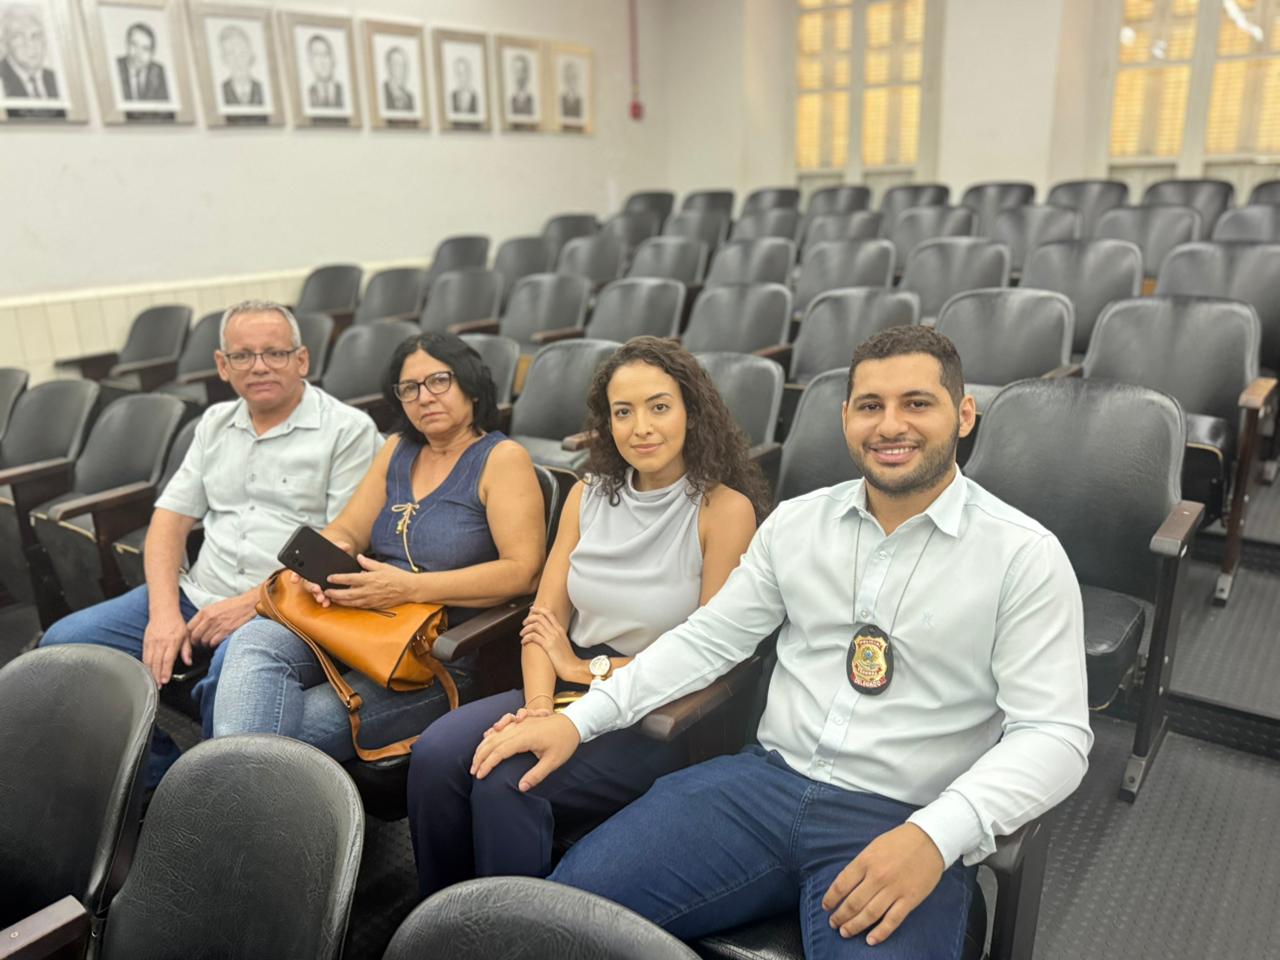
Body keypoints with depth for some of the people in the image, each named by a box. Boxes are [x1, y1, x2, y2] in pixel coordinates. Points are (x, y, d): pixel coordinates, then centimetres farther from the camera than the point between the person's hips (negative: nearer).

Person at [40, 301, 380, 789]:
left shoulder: (348, 429, -4)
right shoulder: (216, 423, 17)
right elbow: (170, 520, 13)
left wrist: (253, 603, -16)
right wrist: (164, 613, -3)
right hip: (196, 596, 7)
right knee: (65, 642, -7)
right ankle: (159, 779, 5)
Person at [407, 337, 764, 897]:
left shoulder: (725, 509, -10)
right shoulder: (588, 495, 8)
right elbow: (545, 617, 5)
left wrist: (588, 668, -5)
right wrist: (538, 705, -13)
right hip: (571, 693, 5)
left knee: (508, 783, -26)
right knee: (435, 755, -18)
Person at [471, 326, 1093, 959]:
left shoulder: (1025, 555, -5)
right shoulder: (796, 522, 7)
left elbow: (1054, 734, -8)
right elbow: (708, 637, 11)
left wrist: (934, 837, -24)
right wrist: (579, 719, 1)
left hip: (905, 825, -2)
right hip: (766, 781, 3)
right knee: (564, 902, -13)